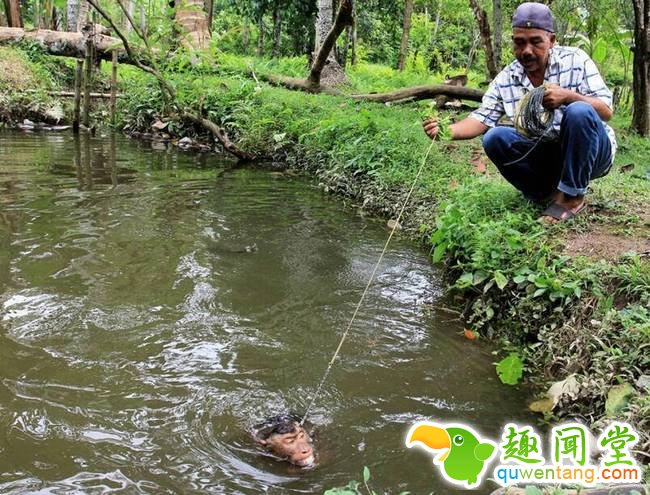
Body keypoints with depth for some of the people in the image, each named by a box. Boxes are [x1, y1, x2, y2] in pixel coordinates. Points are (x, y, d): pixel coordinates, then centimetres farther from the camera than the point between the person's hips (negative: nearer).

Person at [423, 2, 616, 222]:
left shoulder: (575, 60, -9)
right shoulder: (505, 79, -1)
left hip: (588, 152, -2)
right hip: (545, 157, 3)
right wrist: (447, 131, -26)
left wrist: (568, 96, -32)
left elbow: (606, 112, -13)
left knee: (579, 112, -32)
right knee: (495, 138, -20)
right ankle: (548, 193, -8)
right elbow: (482, 119, -5)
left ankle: (572, 196, -18)